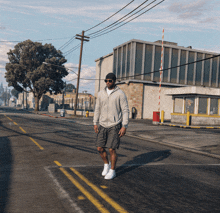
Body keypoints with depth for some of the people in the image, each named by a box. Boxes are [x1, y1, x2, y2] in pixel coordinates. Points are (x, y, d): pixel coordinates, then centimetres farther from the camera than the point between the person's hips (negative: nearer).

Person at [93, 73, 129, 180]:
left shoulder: (120, 94, -7)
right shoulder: (101, 93, 7)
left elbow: (125, 110, -7)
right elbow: (97, 109, 13)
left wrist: (124, 126, -13)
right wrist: (95, 123, 7)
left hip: (114, 126, -4)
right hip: (102, 126, 5)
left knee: (112, 149, -2)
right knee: (100, 148, 5)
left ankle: (112, 171, 17)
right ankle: (106, 164, 31)